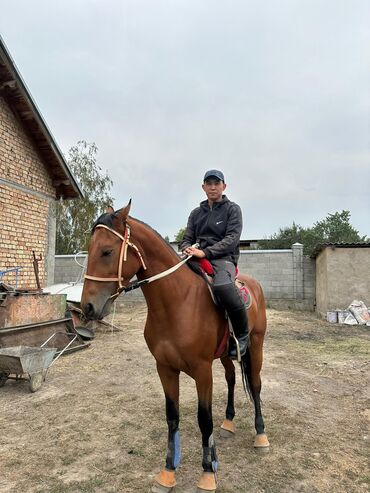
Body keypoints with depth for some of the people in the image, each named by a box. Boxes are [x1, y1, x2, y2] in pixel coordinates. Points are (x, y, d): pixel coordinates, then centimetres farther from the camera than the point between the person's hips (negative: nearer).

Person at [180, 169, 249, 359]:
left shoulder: (232, 209, 6)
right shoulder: (196, 213, 19)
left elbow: (232, 238, -7)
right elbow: (187, 238, 17)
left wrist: (205, 252, -19)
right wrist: (187, 249, -9)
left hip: (223, 258, -5)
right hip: (197, 258, 6)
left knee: (223, 286, -38)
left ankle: (242, 334, -14)